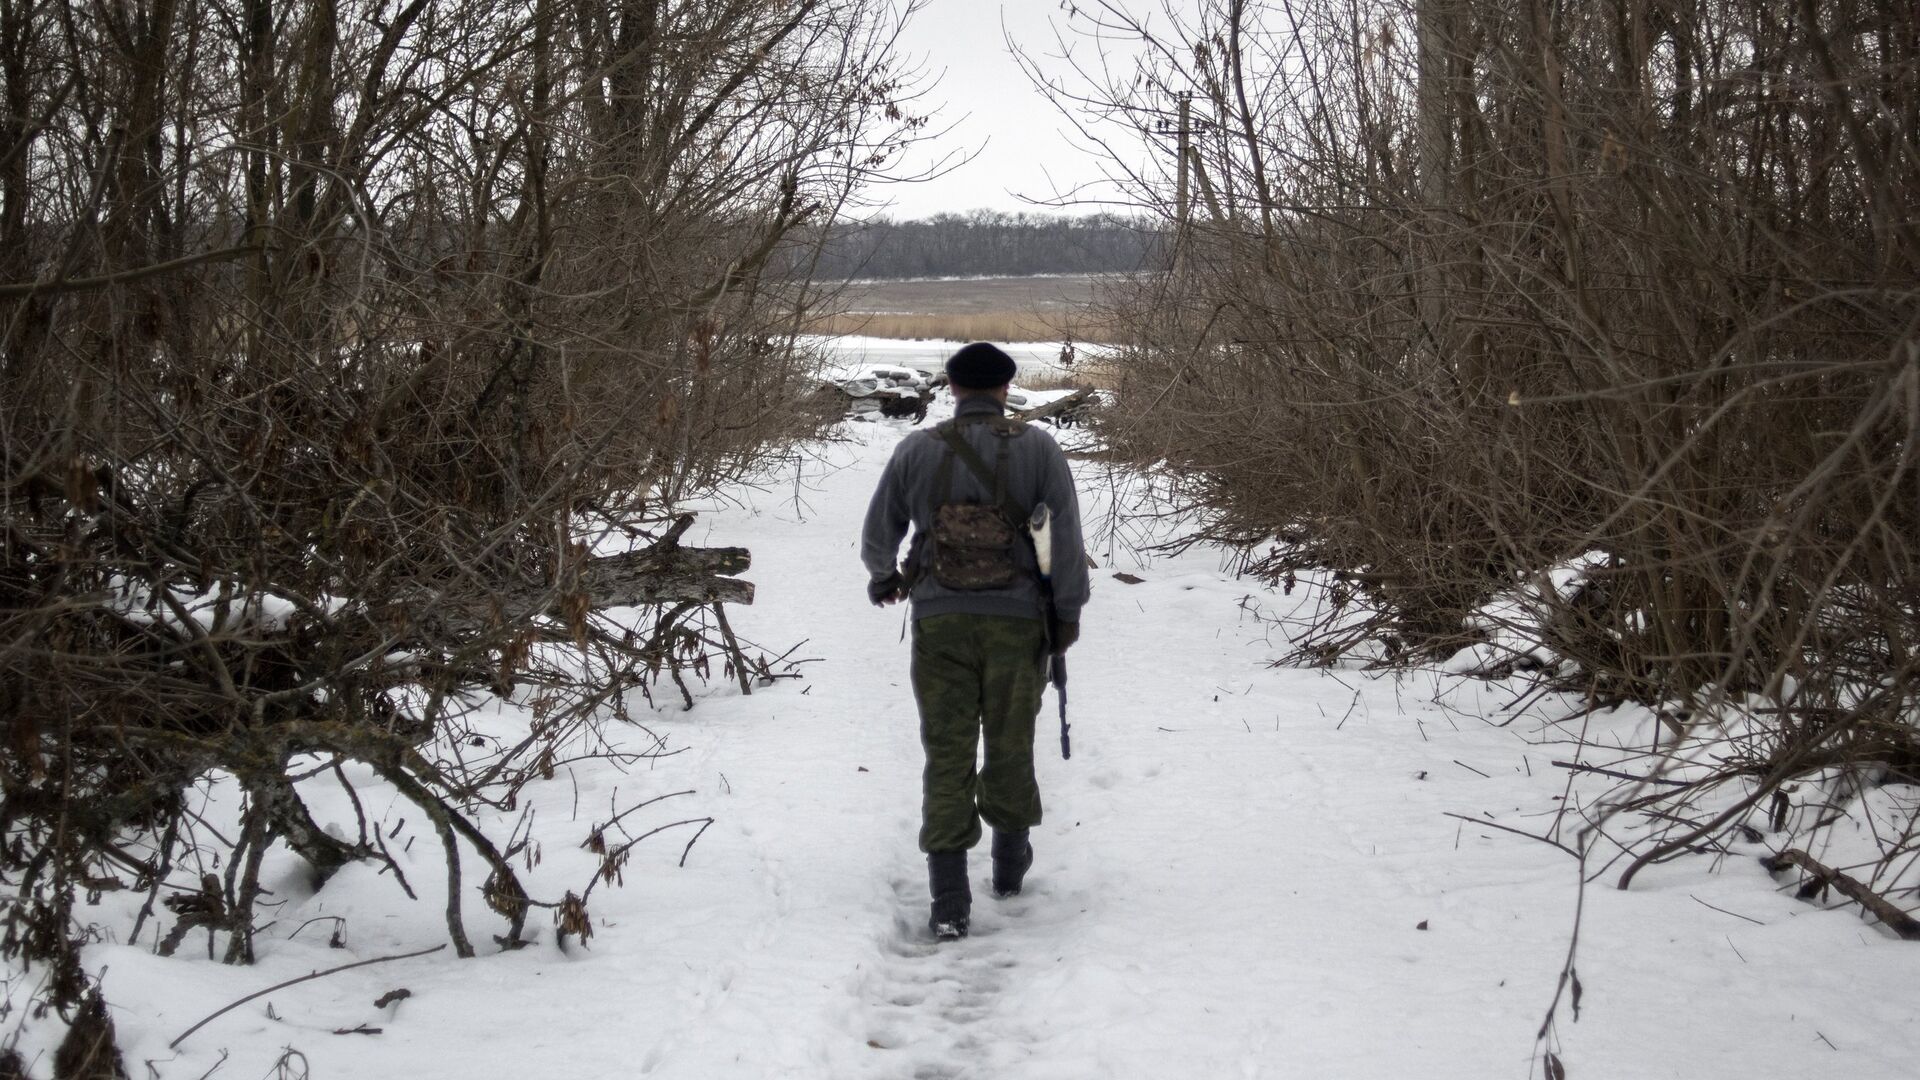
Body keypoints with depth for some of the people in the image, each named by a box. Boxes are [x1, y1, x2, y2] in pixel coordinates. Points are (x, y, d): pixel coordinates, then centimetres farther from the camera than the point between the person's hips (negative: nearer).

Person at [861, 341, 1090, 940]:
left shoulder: (916, 450, -1)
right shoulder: (1037, 448, -4)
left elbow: (878, 532, 10)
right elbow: (1066, 537, -6)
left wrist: (883, 577, 30)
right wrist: (1067, 611, 3)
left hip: (939, 622, 0)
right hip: (1018, 621, 0)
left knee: (947, 753, 4)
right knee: (1010, 745, 16)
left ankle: (949, 901, -1)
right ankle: (1010, 865, 34)